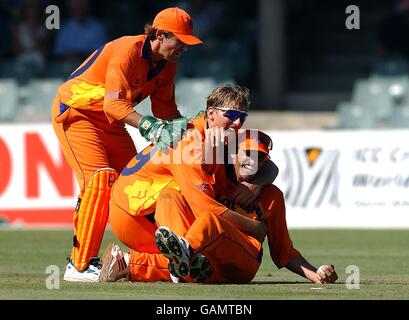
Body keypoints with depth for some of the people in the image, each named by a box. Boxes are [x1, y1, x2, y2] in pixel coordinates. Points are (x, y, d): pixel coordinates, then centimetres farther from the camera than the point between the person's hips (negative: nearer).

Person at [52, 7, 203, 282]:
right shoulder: (127, 51, -29)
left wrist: (183, 125, -19)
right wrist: (150, 126, -52)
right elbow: (114, 104, -40)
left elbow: (165, 109, 2)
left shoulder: (167, 64, -2)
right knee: (100, 179, -22)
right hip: (75, 112, -9)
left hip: (110, 122, 9)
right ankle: (80, 266, -22)